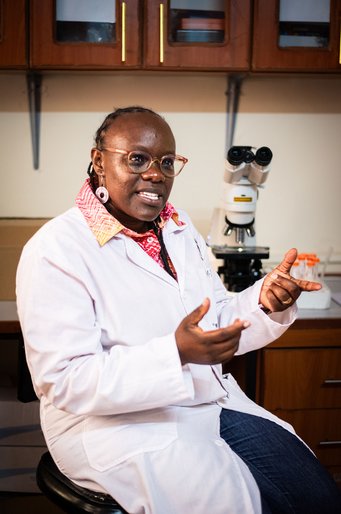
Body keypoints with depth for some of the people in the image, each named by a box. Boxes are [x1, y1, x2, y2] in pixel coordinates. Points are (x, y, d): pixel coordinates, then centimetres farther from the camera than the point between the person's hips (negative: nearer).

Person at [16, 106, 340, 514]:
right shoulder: (55, 250, -15)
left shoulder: (179, 228, 10)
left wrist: (265, 301, -11)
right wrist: (176, 353, -31)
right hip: (119, 423, -7)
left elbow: (219, 322, 11)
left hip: (214, 403, 7)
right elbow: (64, 380, -20)